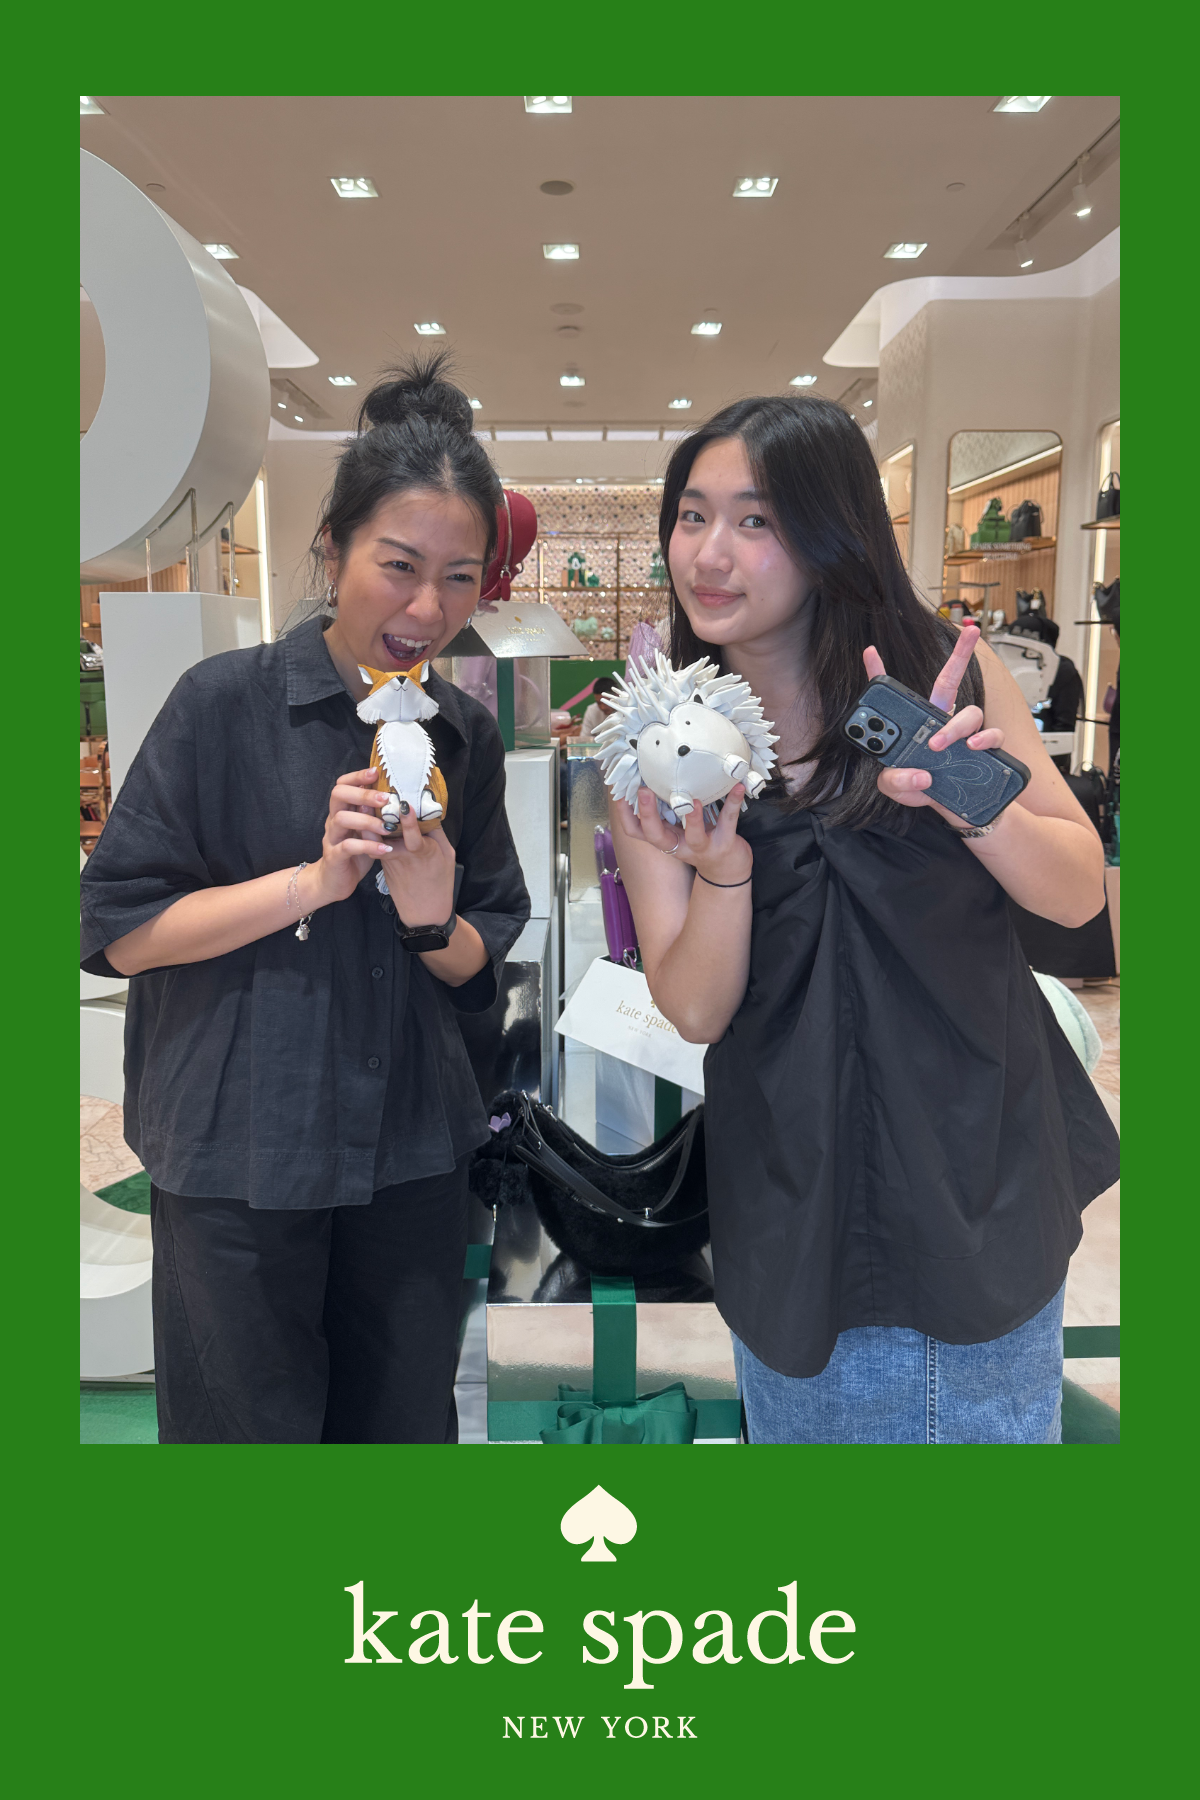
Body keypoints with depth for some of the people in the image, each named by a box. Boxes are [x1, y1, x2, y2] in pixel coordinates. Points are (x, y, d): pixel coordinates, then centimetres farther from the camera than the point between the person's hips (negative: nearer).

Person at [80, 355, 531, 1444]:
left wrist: (432, 916, -15)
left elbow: (482, 969, 7)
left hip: (415, 1154, 4)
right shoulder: (225, 704, -10)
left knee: (407, 1425, 19)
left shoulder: (468, 734, 3)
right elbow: (117, 930, -11)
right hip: (239, 1155, -4)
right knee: (248, 1428, 13)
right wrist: (315, 880, -19)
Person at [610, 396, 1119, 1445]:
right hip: (797, 1193, 0)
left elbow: (1079, 893, -6)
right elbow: (693, 1013, -9)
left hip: (980, 1166, 0)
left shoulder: (947, 674, -8)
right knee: (807, 1416, 17)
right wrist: (722, 868, -28)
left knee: (998, 1422, 17)